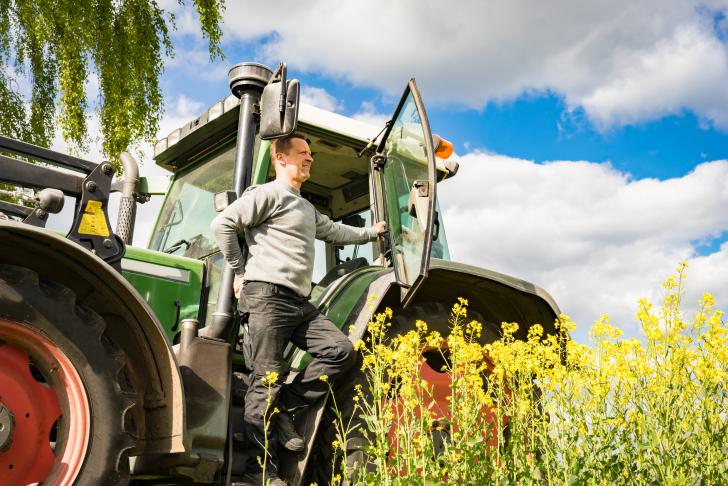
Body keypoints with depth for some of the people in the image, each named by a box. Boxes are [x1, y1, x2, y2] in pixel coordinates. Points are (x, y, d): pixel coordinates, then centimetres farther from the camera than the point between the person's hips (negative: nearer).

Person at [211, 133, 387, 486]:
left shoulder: (307, 209, 26)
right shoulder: (268, 194, -2)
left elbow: (335, 232, 39)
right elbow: (223, 224, -10)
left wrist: (372, 232, 49)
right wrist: (239, 272, -5)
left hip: (298, 302, 9)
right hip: (267, 296, -9)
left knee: (341, 350, -3)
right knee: (267, 380, -9)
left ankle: (284, 407, 2)